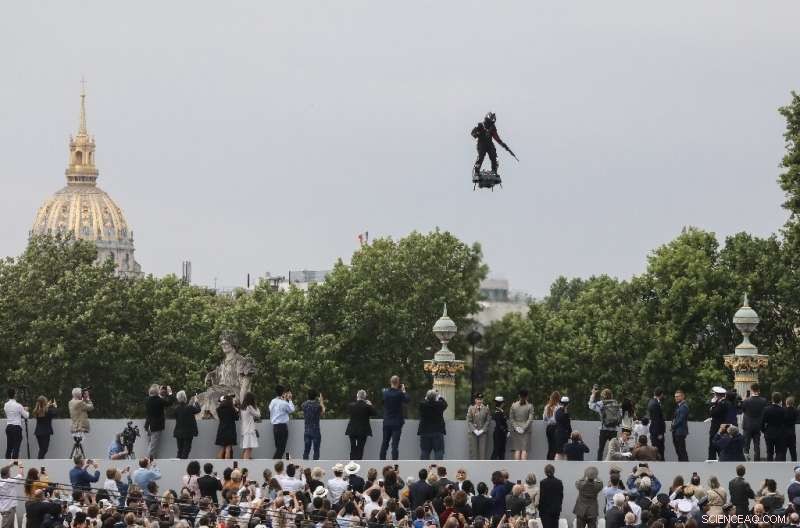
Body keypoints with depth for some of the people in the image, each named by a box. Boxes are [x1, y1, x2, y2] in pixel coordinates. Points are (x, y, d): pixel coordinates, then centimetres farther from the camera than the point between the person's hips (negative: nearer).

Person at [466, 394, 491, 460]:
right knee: (473, 450, -1)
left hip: (483, 432, 0)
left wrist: (482, 430, -7)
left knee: (483, 450, -3)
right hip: (473, 432, 0)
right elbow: (469, 421, 0)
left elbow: (488, 420, 2)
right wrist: (474, 430, -10)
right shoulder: (471, 409, 2)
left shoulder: (486, 409, 4)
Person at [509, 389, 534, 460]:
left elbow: (511, 418, 0)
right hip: (526, 432, -2)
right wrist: (524, 428, -7)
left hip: (515, 431, 2)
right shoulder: (529, 406, -5)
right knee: (524, 450, -2)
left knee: (517, 450, 4)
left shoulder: (513, 405, 1)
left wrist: (516, 427, -1)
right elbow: (530, 419, -10)